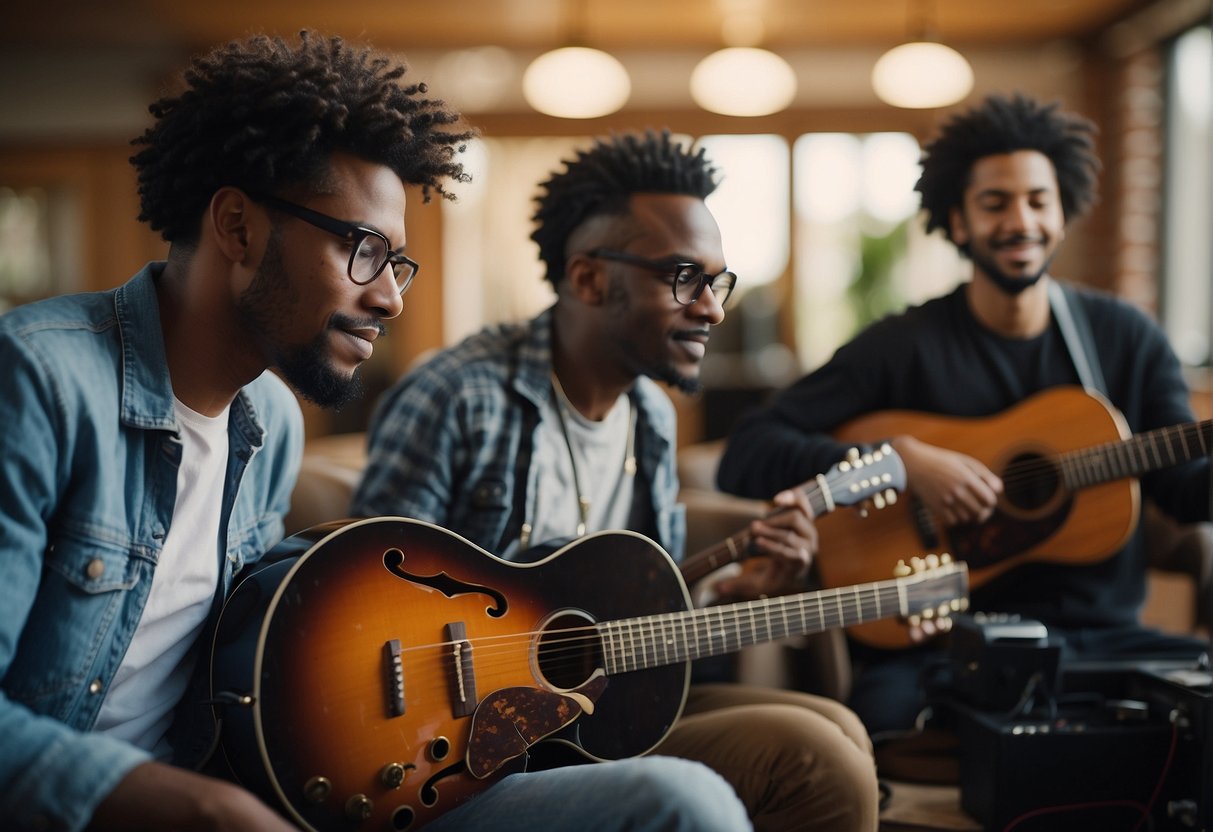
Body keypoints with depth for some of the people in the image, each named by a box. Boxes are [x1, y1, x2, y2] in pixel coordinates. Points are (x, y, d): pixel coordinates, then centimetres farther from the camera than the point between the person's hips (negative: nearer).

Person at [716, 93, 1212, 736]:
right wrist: (903, 460, -20)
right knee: (885, 710, -35)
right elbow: (744, 457, -10)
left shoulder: (1124, 338, 11)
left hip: (1104, 633, 4)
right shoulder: (905, 346, -2)